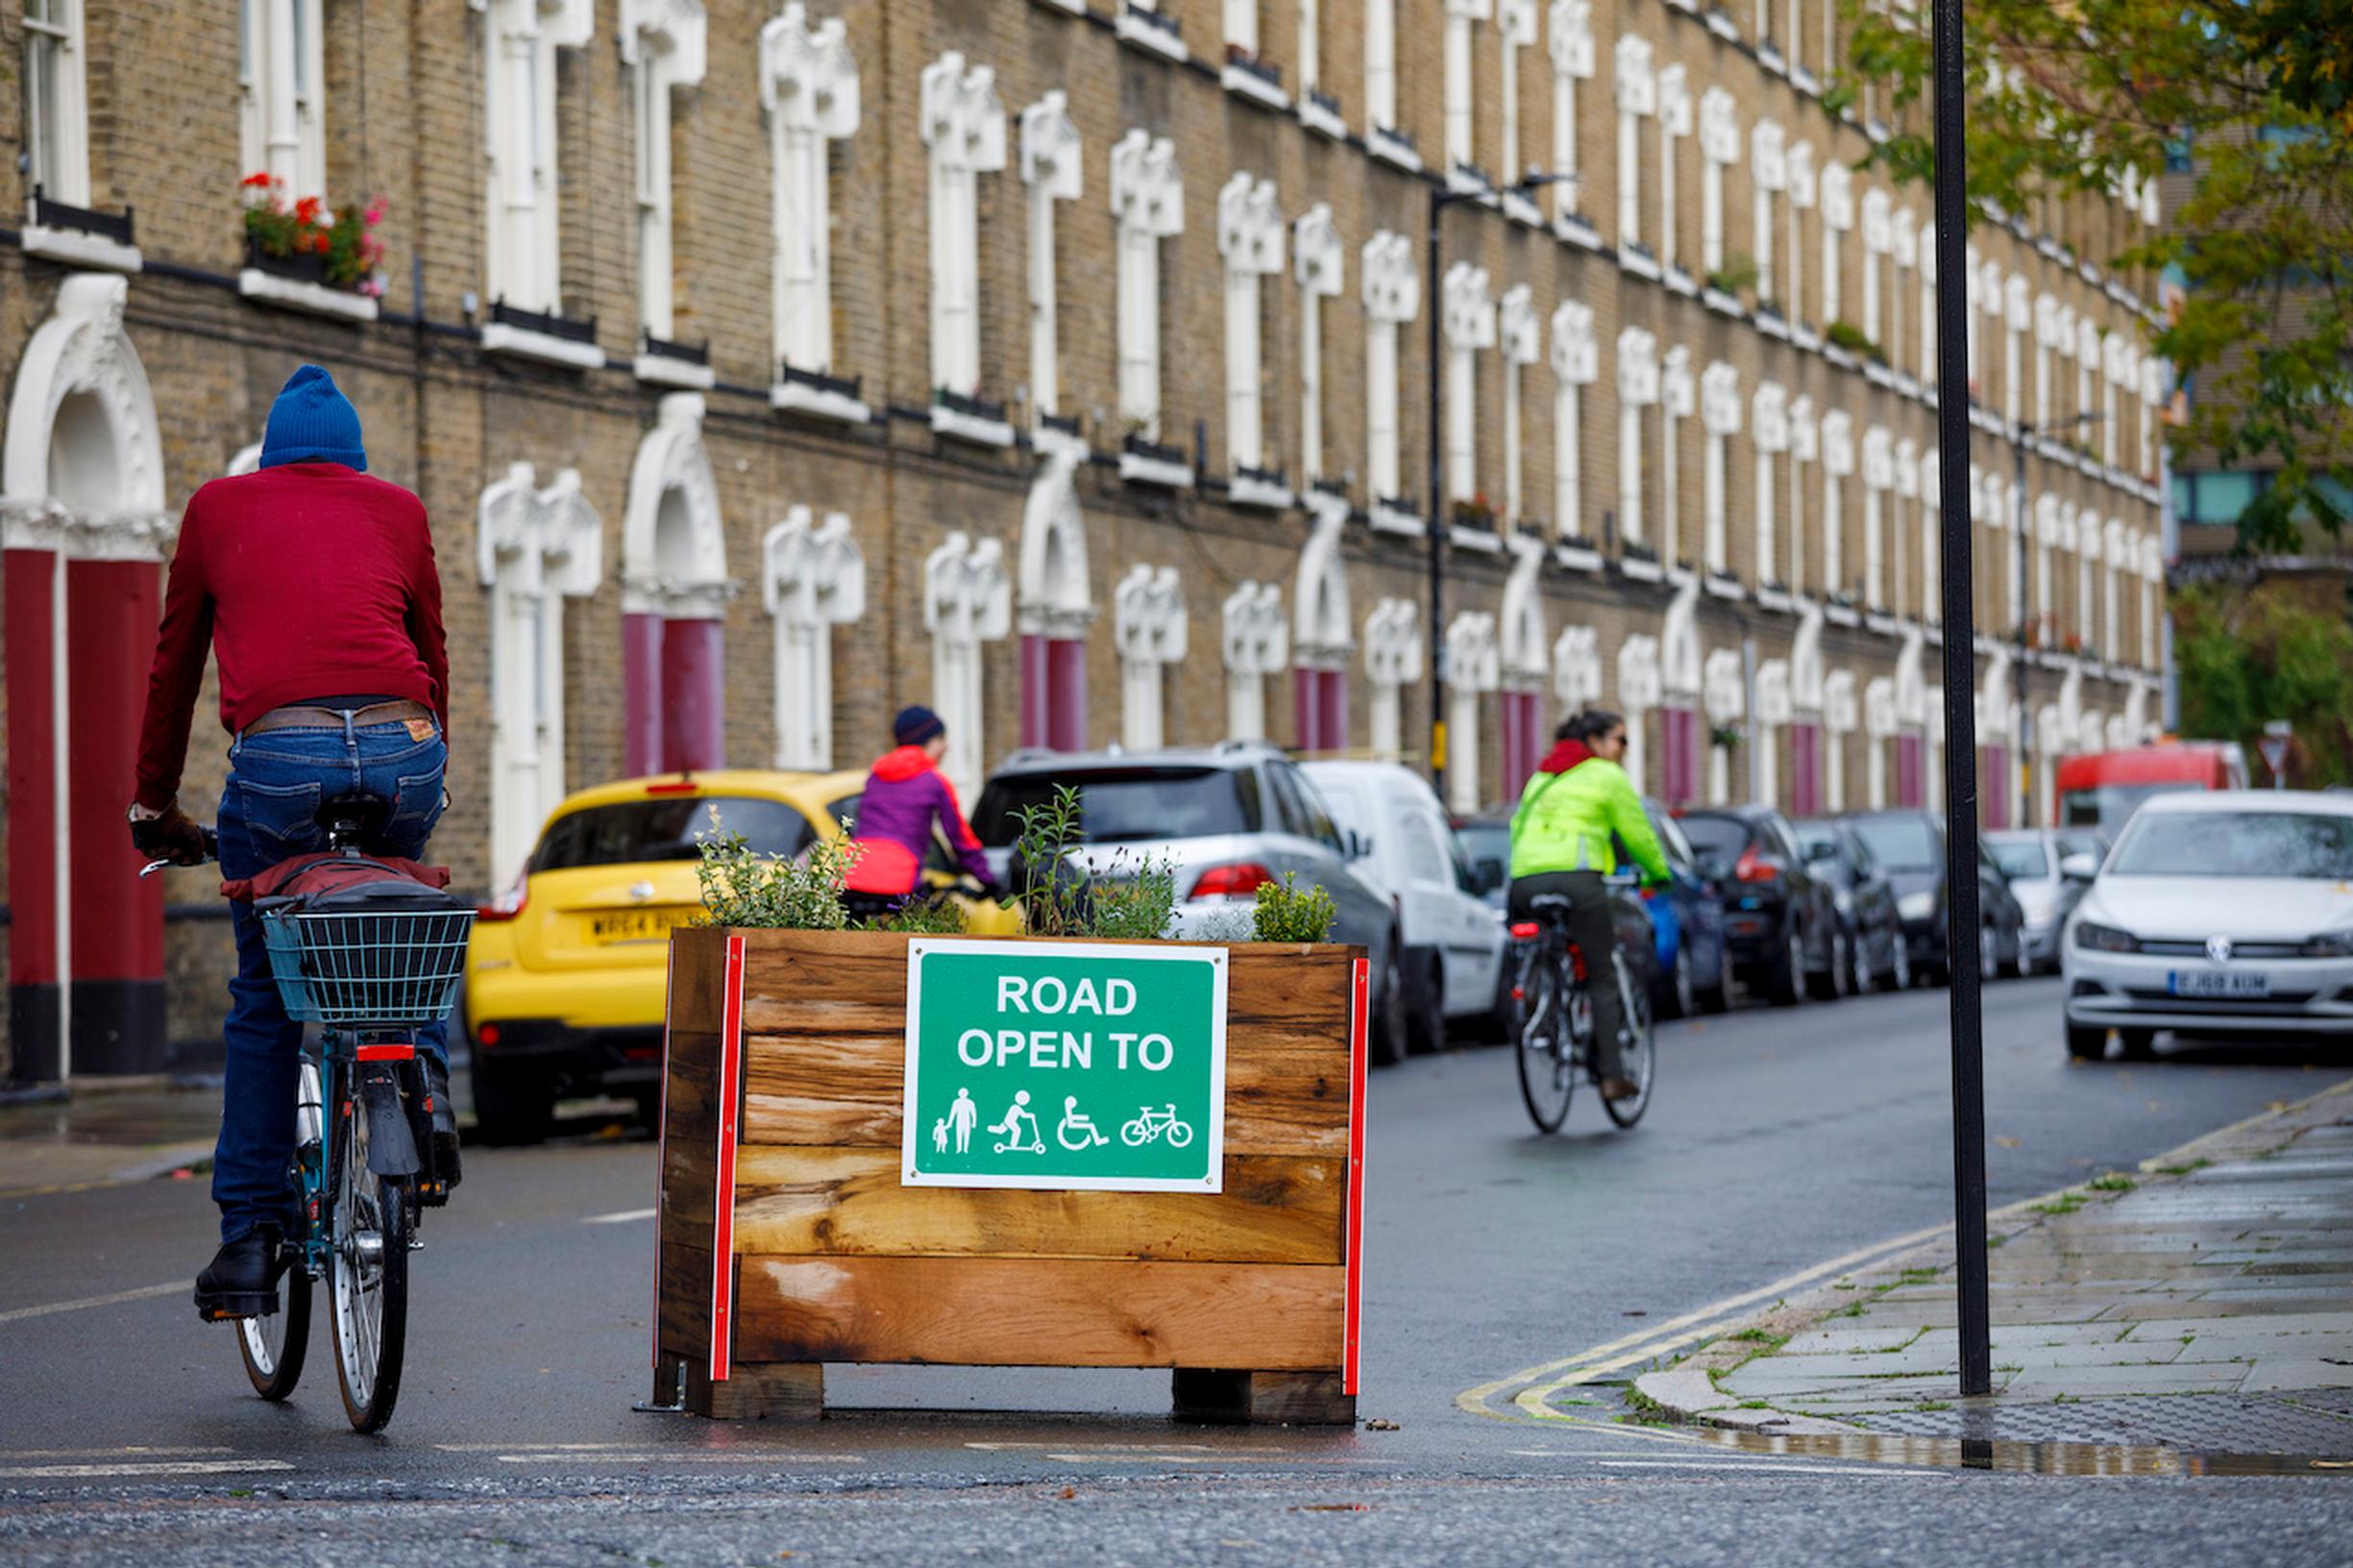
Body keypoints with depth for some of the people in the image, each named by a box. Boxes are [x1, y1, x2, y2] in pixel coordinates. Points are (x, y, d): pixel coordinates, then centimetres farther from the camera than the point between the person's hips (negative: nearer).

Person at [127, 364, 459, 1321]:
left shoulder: (218, 507, 20)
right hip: (403, 749, 2)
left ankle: (250, 1241, 8)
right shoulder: (397, 511, 23)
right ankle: (421, 1074, 8)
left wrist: (155, 807, 31)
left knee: (263, 1000, 13)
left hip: (278, 755, -2)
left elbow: (175, 663, 24)